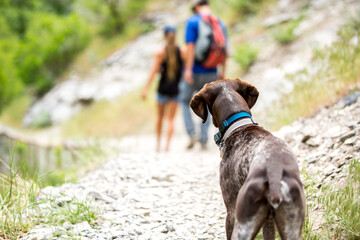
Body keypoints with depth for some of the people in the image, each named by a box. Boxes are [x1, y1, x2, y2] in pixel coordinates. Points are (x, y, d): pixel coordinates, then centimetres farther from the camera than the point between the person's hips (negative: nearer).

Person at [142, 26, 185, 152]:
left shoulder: (161, 53, -7)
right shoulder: (182, 52, -2)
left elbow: (154, 71, -12)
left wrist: (146, 89, -13)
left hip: (163, 88, -1)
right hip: (176, 89, 1)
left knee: (160, 116, 18)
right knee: (171, 119, 3)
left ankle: (158, 143, 19)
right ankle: (168, 144, -13)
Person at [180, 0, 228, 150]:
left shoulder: (192, 21, -9)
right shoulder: (220, 23, 6)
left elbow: (191, 46, -18)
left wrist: (188, 69, -19)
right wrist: (222, 71, 13)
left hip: (195, 71, -4)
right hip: (211, 72, 4)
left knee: (185, 101, 15)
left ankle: (192, 134, 1)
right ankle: (204, 140, 10)